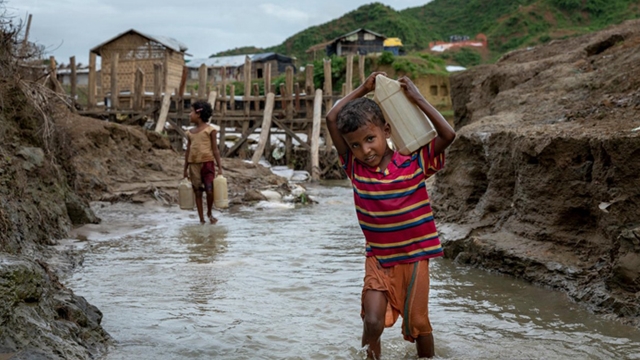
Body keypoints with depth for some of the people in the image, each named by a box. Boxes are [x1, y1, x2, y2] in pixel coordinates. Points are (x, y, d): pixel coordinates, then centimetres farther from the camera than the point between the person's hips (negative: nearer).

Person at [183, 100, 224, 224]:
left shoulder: (210, 130, -3)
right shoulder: (190, 132, 11)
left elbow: (215, 149, -3)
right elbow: (188, 151, 14)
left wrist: (219, 167, -7)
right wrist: (185, 169, 12)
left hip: (207, 163, -4)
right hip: (194, 165, 4)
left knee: (209, 191, -10)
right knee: (198, 192, 5)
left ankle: (209, 213, 15)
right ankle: (201, 219, 12)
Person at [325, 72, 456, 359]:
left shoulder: (414, 164, -11)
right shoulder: (355, 167, -6)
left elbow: (448, 135, -22)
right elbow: (332, 119, -8)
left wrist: (417, 98, -18)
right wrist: (364, 89, -5)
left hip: (413, 258, -1)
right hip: (378, 260, 1)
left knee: (418, 324, 10)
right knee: (372, 322, -12)